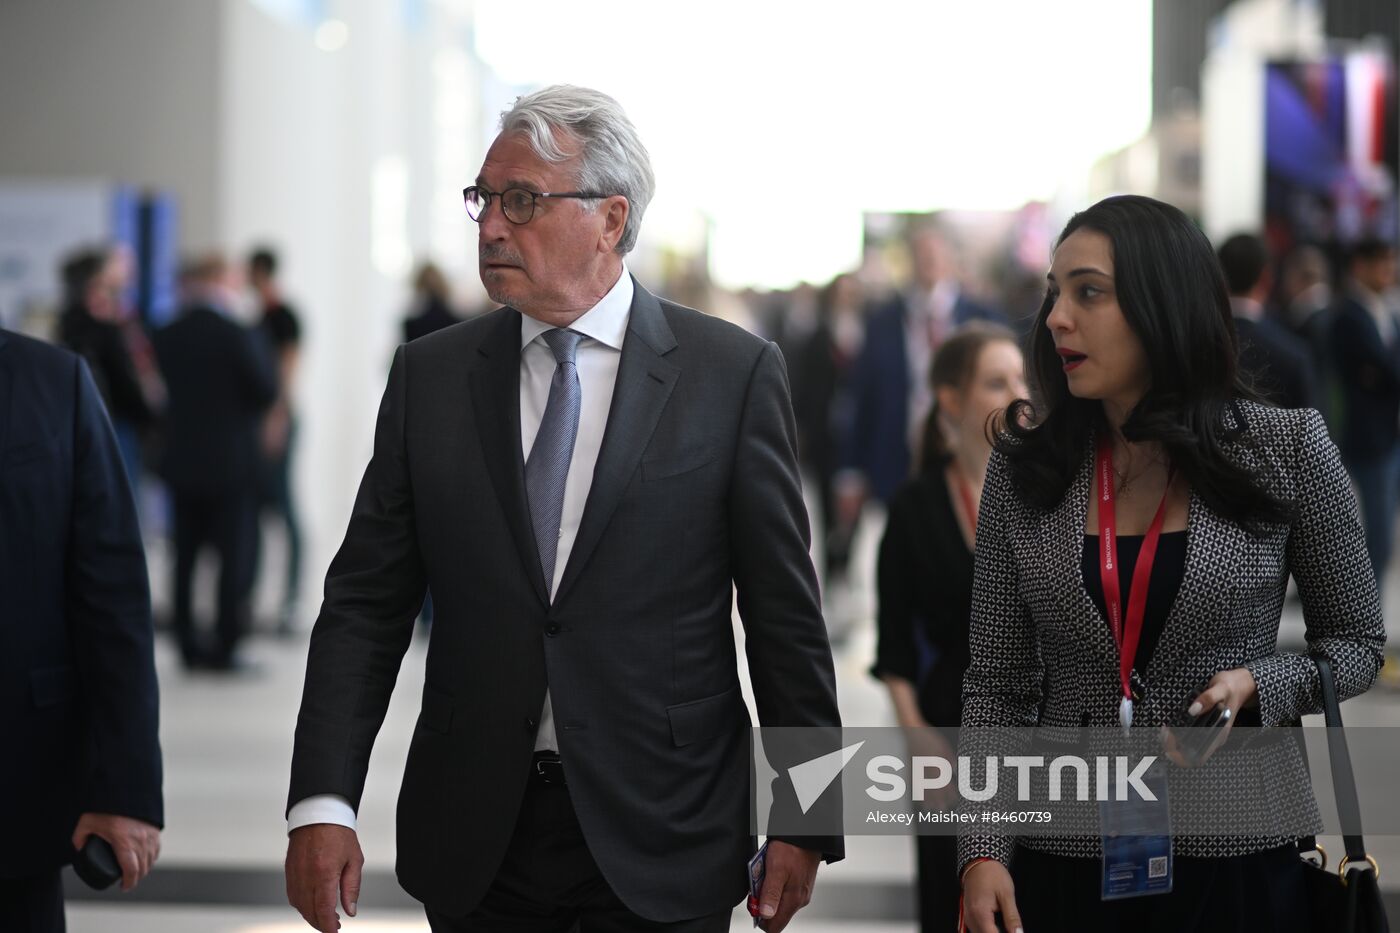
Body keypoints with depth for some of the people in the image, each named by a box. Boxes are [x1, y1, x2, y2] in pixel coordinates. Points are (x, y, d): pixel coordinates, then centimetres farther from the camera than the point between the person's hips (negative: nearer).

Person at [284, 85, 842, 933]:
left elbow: (785, 614, -1)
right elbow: (366, 604, 3)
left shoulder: (734, 373, -2)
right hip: (473, 849, 2)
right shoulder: (430, 376, 5)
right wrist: (323, 801, -8)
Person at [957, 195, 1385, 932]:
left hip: (1239, 864, -1)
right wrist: (981, 852, -9)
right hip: (1064, 864, 2)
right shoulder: (1023, 469, 1)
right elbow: (997, 687, 3)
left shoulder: (1286, 450, -4)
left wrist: (1256, 686, -14)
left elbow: (1356, 643, 5)